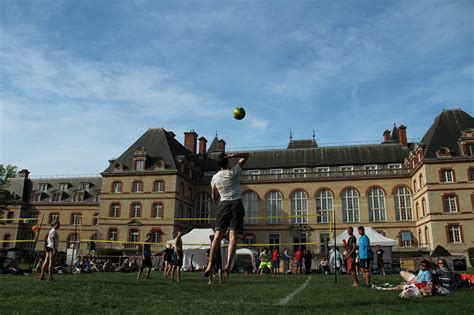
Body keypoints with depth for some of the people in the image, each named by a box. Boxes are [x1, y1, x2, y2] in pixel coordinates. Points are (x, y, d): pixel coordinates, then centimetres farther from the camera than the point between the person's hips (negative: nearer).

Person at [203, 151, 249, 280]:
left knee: (217, 236, -2)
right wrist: (232, 155, -1)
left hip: (224, 204, 2)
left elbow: (214, 198, 18)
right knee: (233, 237, -9)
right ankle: (228, 265, -20)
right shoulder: (234, 172, 2)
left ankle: (210, 265, -9)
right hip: (237, 203, -2)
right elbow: (246, 155, 12)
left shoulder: (215, 178, 9)